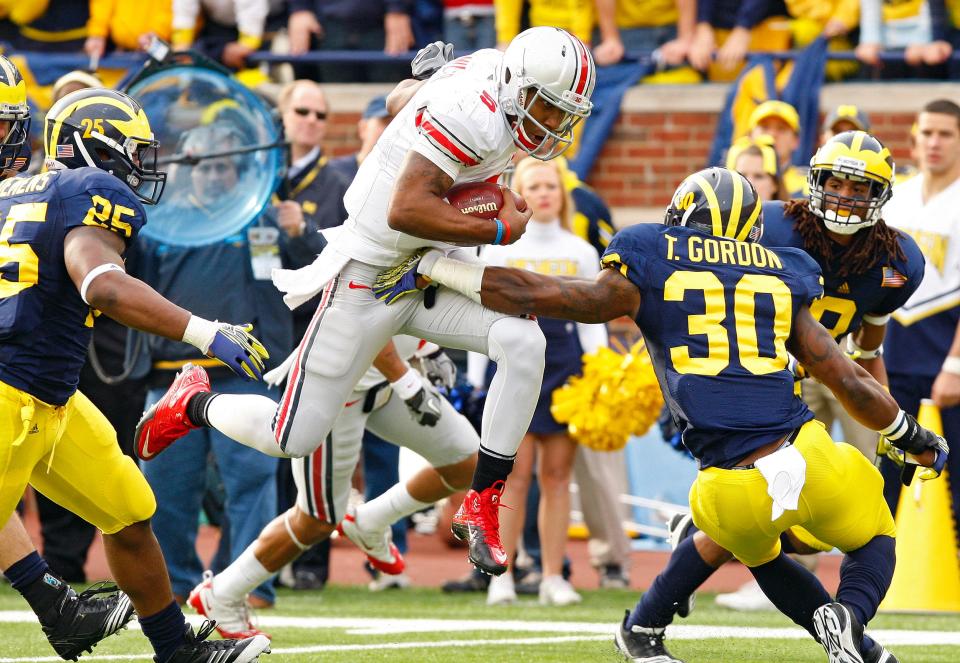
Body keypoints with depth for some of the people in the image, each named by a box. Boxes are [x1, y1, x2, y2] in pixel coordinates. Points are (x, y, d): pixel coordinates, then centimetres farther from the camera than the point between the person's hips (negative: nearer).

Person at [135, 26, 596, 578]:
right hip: (368, 281, -8)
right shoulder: (475, 117, -27)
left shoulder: (487, 71, 1)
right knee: (294, 438, -1)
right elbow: (405, 211, -33)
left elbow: (403, 96, 20)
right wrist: (497, 232, -23)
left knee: (524, 344, -18)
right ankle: (194, 405, 31)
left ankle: (482, 508, -9)